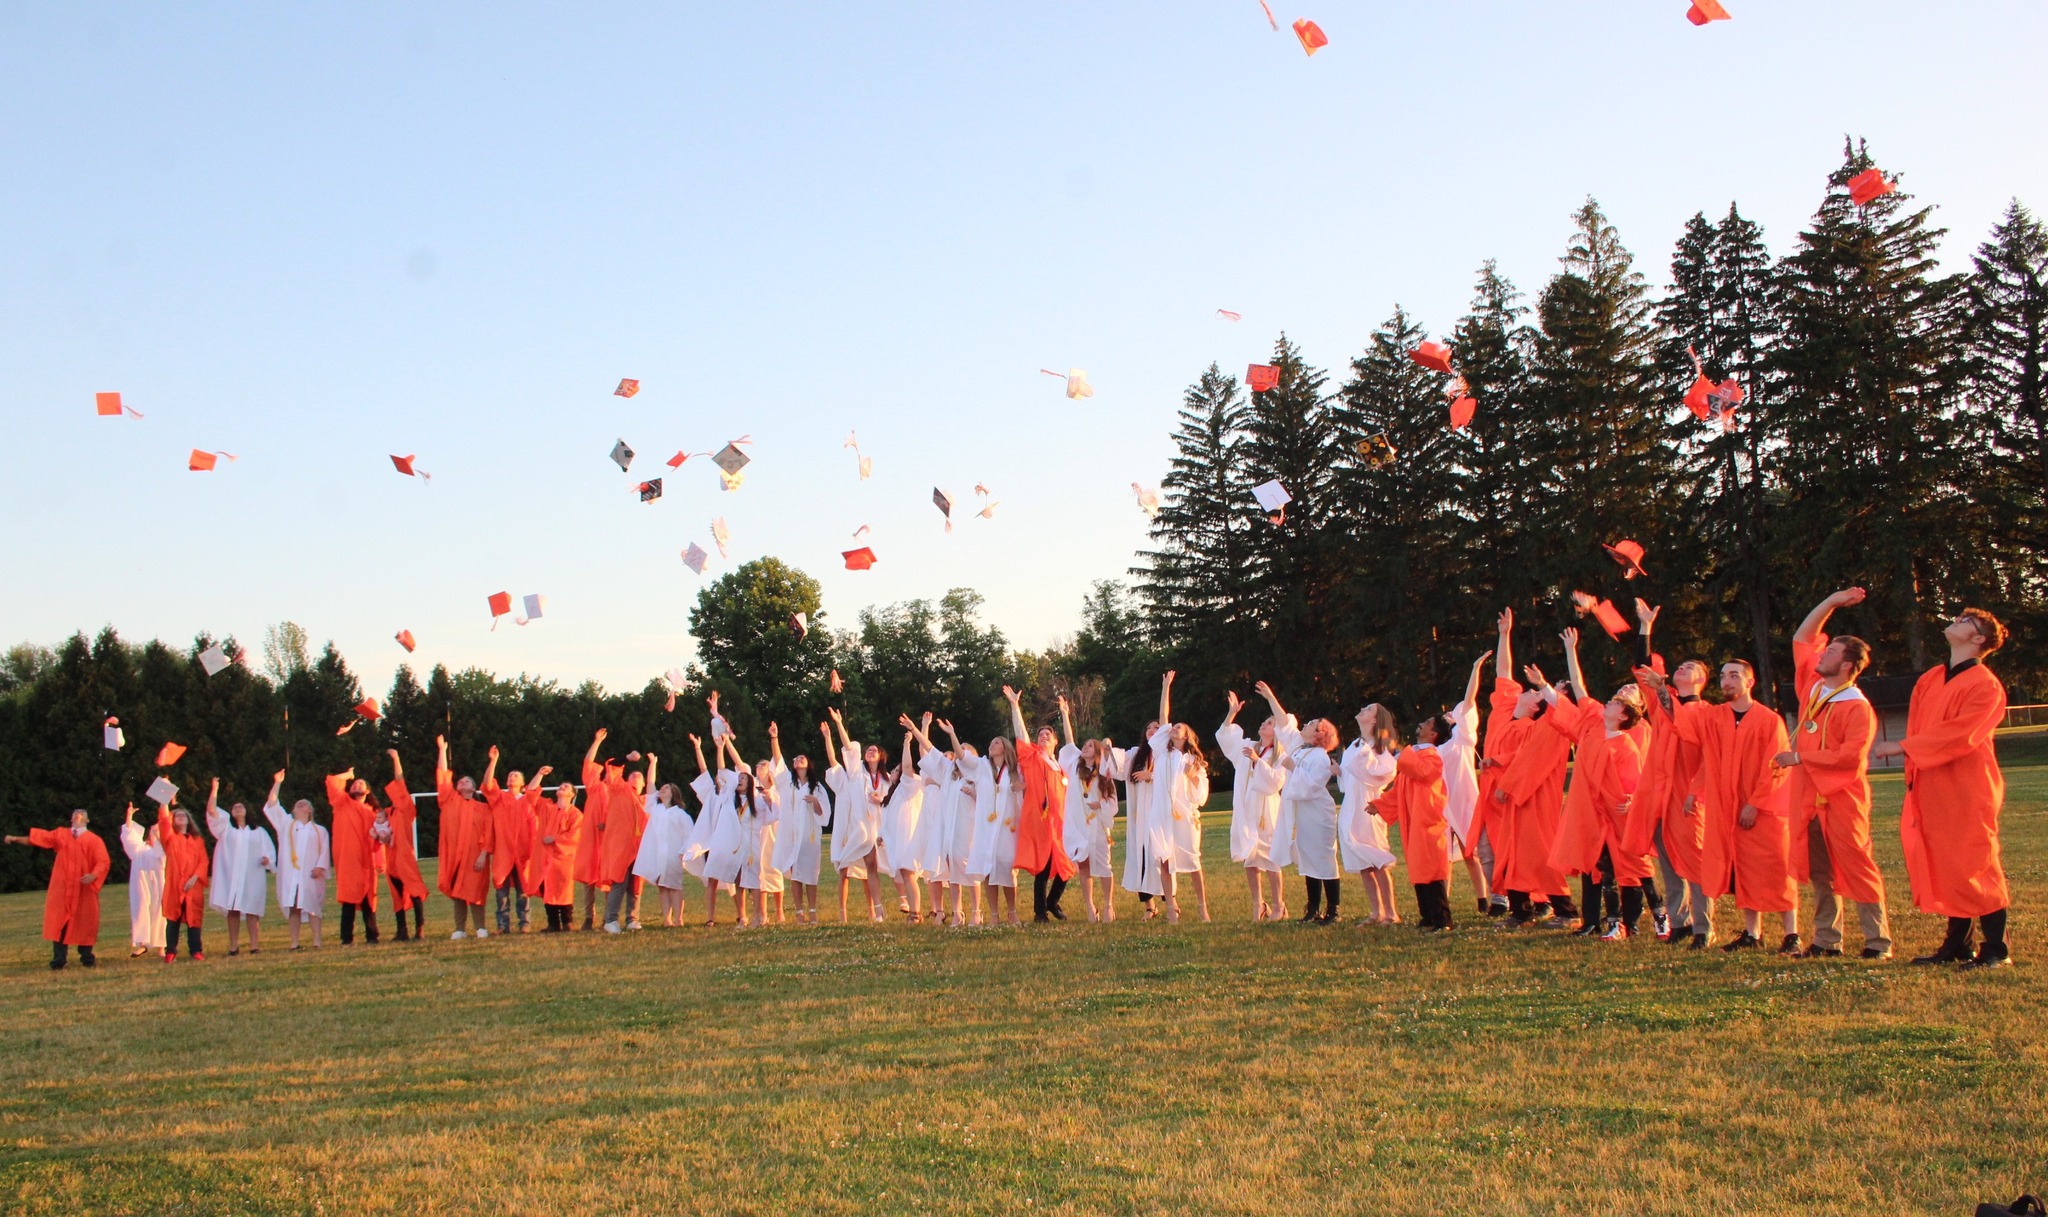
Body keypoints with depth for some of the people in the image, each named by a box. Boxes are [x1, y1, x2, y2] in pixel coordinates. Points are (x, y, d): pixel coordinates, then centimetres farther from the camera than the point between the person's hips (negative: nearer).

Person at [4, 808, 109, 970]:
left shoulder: (94, 840, 3)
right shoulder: (60, 834, 12)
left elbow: (103, 861, -7)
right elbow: (37, 838, 14)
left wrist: (94, 875, -25)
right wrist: (17, 839, 4)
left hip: (84, 890, -2)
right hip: (61, 888, 2)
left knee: (84, 924, 2)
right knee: (59, 923, -1)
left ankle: (87, 959, 15)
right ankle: (58, 961, 2)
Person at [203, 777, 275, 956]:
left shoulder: (258, 832, 14)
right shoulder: (225, 828, 16)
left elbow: (269, 850, 7)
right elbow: (212, 811, 4)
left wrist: (267, 859, -15)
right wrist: (214, 790, -4)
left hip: (252, 876, -1)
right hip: (231, 876, 1)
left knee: (252, 910, -5)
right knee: (232, 910, -2)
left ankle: (254, 944, -4)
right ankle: (233, 946, -1)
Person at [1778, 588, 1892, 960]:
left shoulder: (1857, 707, -12)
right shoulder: (1812, 687, 9)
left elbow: (1851, 754, -21)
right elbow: (1803, 638, 18)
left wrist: (1801, 758, -16)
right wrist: (1832, 603, 12)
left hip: (1842, 797, -7)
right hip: (1808, 796, 7)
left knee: (1856, 867, -4)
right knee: (1818, 872, 9)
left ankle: (1878, 940, 1)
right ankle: (1826, 940, 15)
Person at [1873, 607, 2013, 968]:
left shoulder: (1985, 686, -10)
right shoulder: (1929, 680, 14)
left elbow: (1960, 734, -20)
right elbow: (1918, 727, 18)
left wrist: (1905, 747, -18)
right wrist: (1913, 765, 5)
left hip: (1967, 792, -7)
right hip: (1931, 788, 7)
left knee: (1975, 867, -4)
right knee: (1945, 867, 10)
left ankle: (1996, 949, 4)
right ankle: (1956, 945, 18)